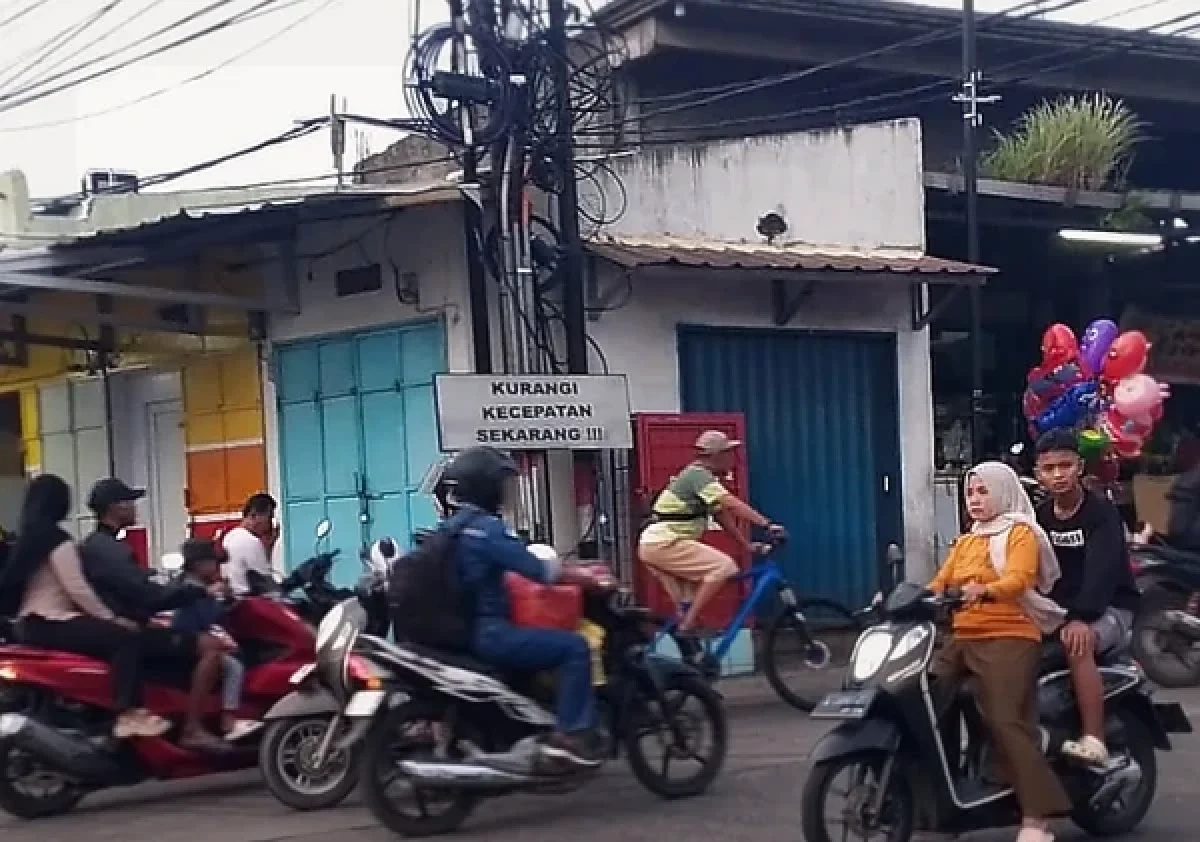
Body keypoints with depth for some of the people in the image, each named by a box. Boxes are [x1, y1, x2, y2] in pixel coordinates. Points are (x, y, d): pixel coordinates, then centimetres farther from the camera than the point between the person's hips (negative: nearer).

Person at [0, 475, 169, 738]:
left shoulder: (28, 537, 15)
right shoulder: (57, 539, -13)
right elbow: (78, 590, -19)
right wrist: (112, 618, -11)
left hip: (30, 623, 10)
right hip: (51, 624, -10)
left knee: (110, 632, 24)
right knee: (125, 638, -19)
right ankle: (127, 715, -29)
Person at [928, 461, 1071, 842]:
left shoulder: (1021, 533, 3)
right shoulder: (964, 542, 25)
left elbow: (1018, 578, -16)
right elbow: (939, 583, 14)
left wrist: (985, 590, -37)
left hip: (1009, 637, -7)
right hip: (962, 638, 7)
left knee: (1005, 722, -22)